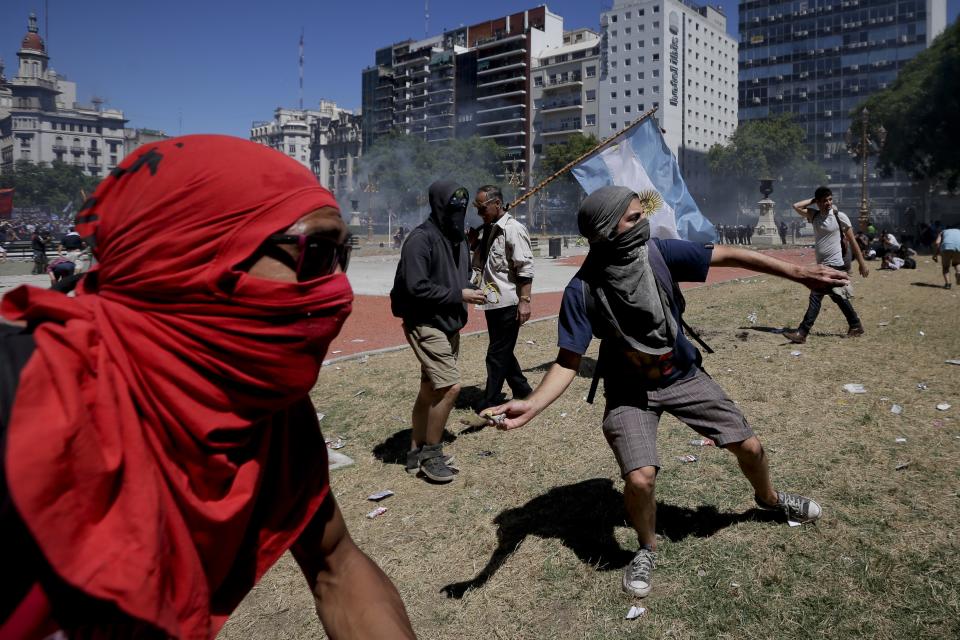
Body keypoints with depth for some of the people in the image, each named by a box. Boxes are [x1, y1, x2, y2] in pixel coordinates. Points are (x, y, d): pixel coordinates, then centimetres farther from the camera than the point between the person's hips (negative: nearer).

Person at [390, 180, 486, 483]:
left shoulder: (458, 239, 11)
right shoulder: (421, 239, -17)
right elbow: (416, 287, -23)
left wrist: (472, 290, 0)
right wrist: (459, 295, -19)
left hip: (449, 326, 9)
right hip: (426, 325, -9)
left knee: (431, 389, 14)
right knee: (450, 386, -14)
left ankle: (417, 452, 27)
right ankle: (430, 453, 5)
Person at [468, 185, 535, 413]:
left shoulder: (513, 229, -13)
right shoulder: (490, 229, 13)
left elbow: (525, 268, -18)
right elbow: (482, 263, 22)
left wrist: (524, 301, -22)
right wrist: (476, 244, 5)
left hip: (507, 303, -9)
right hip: (493, 302, 9)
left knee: (497, 355, -1)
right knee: (503, 352, 18)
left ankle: (489, 403, 8)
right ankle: (523, 393, 32)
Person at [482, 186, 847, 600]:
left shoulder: (659, 253, -18)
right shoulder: (583, 291, -24)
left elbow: (728, 256, -11)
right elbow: (568, 362, -23)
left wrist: (796, 272, -14)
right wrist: (531, 406, -38)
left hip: (683, 376, 4)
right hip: (629, 392, -3)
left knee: (748, 446, 10)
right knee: (640, 478, -20)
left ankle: (768, 497, 48)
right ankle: (647, 550, 15)